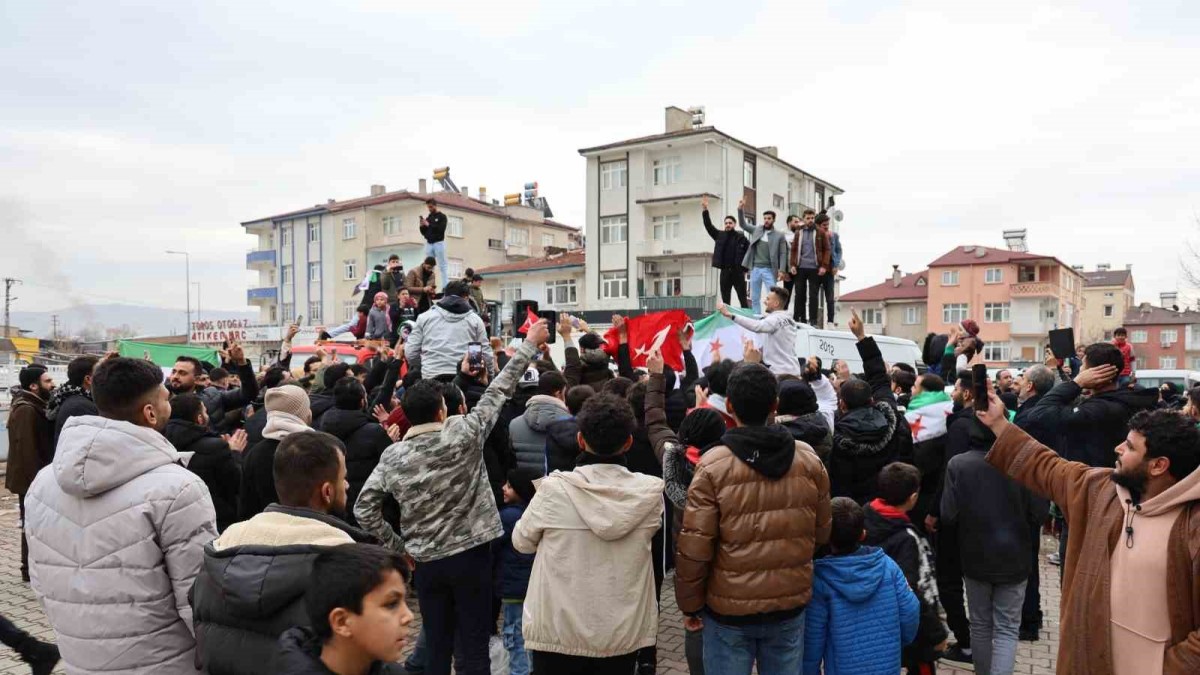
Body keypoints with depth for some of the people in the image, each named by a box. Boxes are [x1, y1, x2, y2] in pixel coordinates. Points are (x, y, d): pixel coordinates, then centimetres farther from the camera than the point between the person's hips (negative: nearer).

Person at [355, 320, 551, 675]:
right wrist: (529, 344, 4)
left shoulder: (392, 456, -3)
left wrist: (398, 546, 8)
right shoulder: (462, 434, -13)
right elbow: (499, 390, -5)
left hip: (425, 562, 4)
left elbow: (364, 509, 0)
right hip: (470, 555, -3)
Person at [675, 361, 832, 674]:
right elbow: (821, 534, 5)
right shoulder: (809, 460, -6)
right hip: (791, 605, 3)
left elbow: (694, 548, -15)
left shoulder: (713, 466, -18)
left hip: (729, 608, -3)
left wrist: (690, 605, 0)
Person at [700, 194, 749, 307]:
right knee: (725, 300, 5)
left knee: (743, 300, 1)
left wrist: (745, 269, -4)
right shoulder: (720, 235, 9)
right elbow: (708, 226, 1)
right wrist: (705, 210, -9)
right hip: (725, 272, 3)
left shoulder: (741, 238, 1)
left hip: (738, 272, -3)